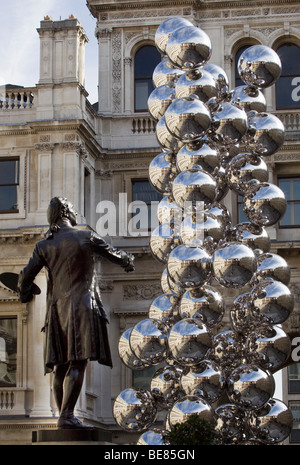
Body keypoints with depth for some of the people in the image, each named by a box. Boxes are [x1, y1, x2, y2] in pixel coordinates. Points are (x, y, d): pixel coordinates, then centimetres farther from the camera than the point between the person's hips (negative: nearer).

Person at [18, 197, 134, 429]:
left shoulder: (43, 245, 7)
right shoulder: (86, 237, -1)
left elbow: (25, 277, 3)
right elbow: (113, 253, 11)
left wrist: (25, 295, 25)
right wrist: (128, 261, 33)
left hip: (56, 308, 5)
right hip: (82, 306, -4)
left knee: (61, 366, 11)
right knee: (77, 364, -9)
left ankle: (64, 415, 17)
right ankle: (67, 415, -17)